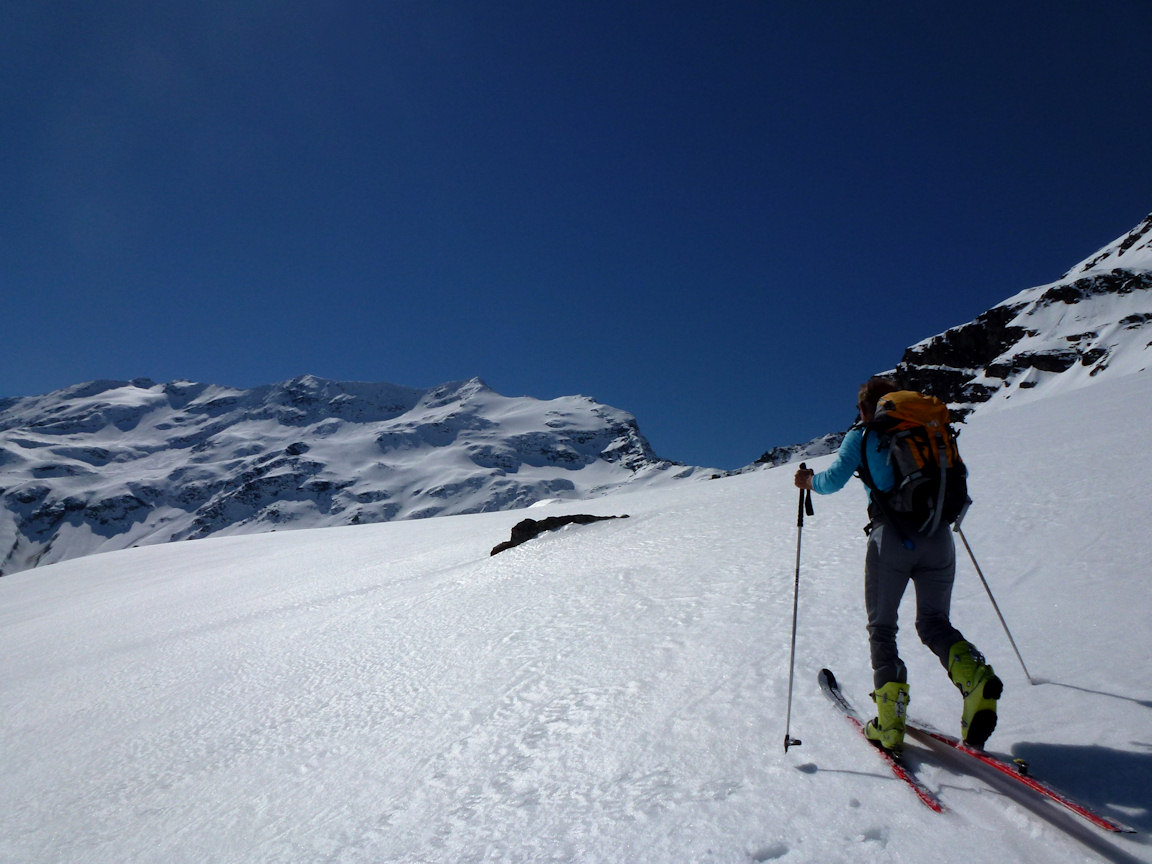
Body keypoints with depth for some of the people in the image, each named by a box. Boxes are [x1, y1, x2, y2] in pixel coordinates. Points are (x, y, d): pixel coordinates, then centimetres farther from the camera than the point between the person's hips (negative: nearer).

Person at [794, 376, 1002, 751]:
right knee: (934, 622, 17)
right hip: (939, 537, 4)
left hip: (892, 537, -3)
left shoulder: (862, 436, 6)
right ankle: (975, 676, -12)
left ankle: (891, 717, -4)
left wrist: (809, 480, 15)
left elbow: (834, 478, -5)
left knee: (881, 627, 10)